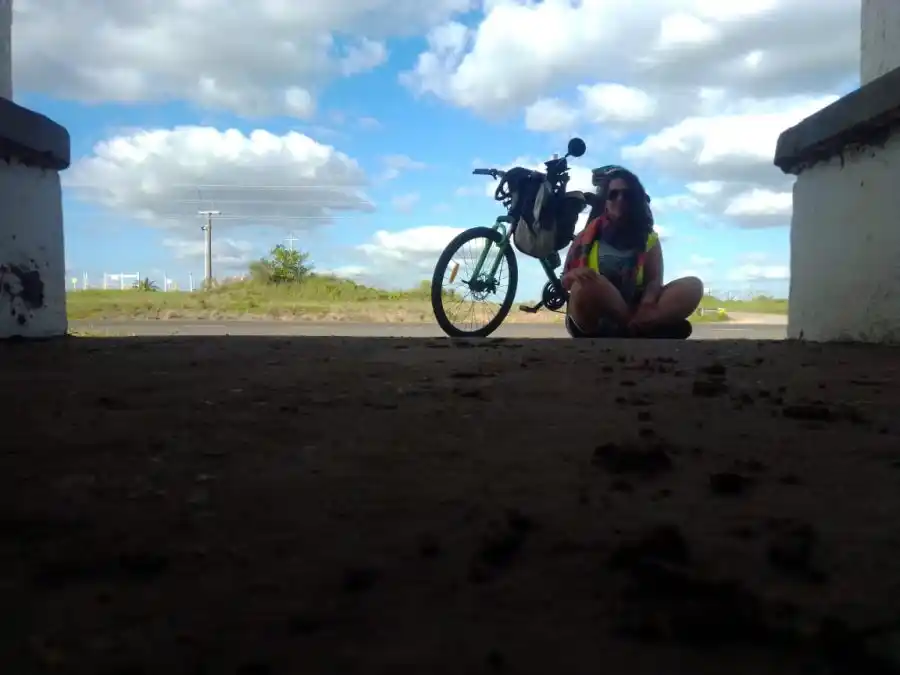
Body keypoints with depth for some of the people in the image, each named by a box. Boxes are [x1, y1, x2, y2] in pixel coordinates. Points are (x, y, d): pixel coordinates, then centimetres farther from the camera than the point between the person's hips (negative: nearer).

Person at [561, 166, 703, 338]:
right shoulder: (587, 236, 9)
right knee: (588, 284, -37)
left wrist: (647, 301, -26)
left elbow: (655, 280, 0)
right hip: (591, 320, -2)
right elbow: (565, 282, 7)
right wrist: (575, 274, -20)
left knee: (693, 286, -19)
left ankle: (632, 327, -38)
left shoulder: (649, 238, 13)